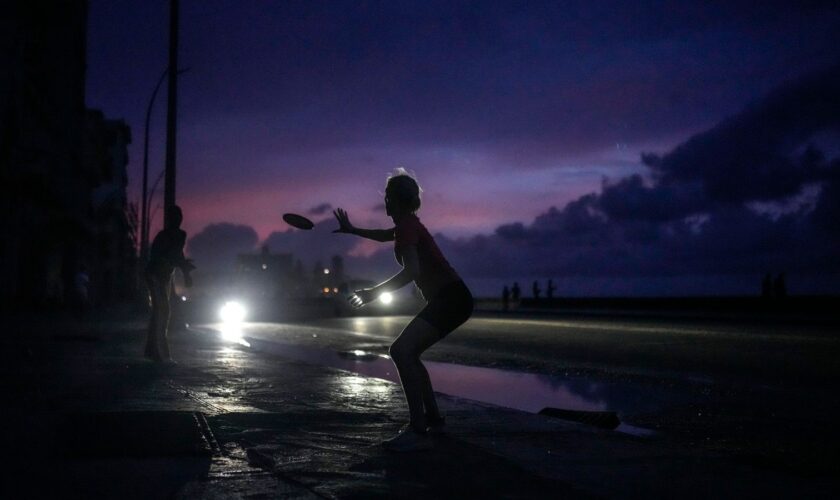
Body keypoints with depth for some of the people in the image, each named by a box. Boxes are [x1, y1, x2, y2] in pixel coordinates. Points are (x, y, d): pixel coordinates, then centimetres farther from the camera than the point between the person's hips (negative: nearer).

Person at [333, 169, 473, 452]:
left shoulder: (406, 226, -11)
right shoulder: (407, 225, 18)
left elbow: (412, 271, -25)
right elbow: (384, 235, 42)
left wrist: (375, 292, -21)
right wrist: (352, 230, 51)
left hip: (450, 299, -10)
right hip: (452, 299, 10)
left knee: (401, 350, -21)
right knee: (407, 353, 18)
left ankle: (418, 432, -25)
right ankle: (433, 420, 24)